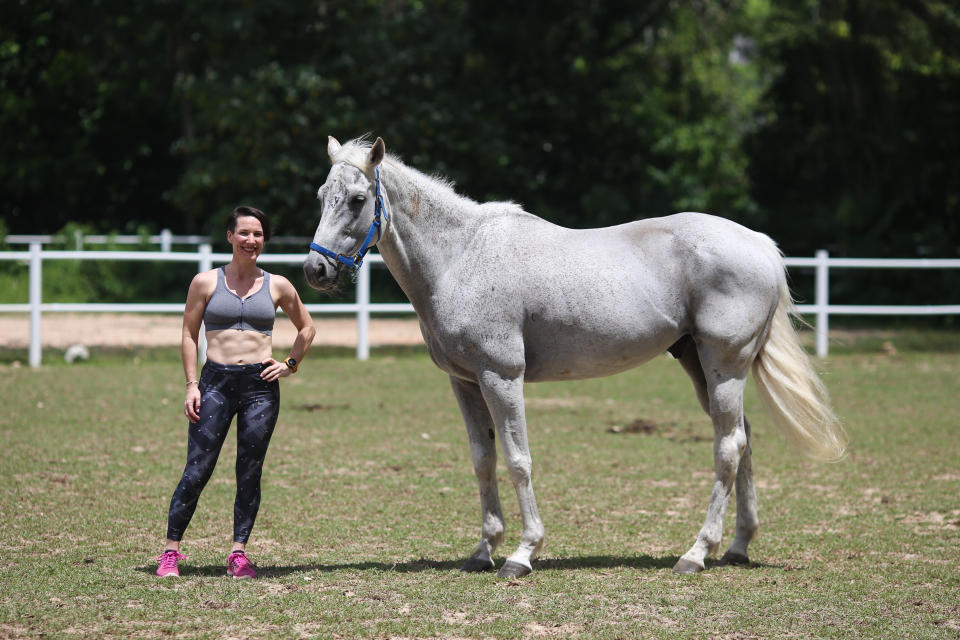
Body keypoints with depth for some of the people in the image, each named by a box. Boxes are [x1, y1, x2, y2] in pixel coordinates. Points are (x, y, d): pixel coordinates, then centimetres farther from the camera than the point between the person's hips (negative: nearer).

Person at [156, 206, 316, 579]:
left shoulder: (277, 286, 8)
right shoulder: (206, 282, 4)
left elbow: (307, 328, 21)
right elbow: (189, 335, 5)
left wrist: (291, 364, 8)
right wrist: (191, 384, -3)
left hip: (261, 386, 2)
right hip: (216, 382, -1)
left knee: (250, 473, 2)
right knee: (197, 470, -5)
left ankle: (239, 553, 8)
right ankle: (171, 551, 3)